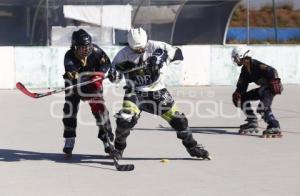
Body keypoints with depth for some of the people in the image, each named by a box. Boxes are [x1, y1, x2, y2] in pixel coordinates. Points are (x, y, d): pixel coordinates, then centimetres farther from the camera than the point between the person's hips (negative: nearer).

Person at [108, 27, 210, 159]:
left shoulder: (155, 47, -14)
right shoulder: (124, 54, -10)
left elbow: (177, 53, -14)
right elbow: (114, 77, -2)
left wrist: (163, 57, -31)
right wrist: (114, 74, -27)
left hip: (156, 90, 0)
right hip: (134, 92, 0)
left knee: (176, 118, -2)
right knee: (125, 119, -22)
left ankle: (192, 147, 18)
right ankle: (118, 148, 4)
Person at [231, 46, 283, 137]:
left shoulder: (257, 65, -22)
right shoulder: (245, 70, 8)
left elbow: (271, 71, -32)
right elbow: (242, 85, 14)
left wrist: (274, 82, -42)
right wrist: (237, 94, 0)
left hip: (270, 87, -10)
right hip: (263, 88, 10)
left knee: (263, 107, -27)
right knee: (244, 98, 12)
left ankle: (275, 128, -26)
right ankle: (252, 123, 17)